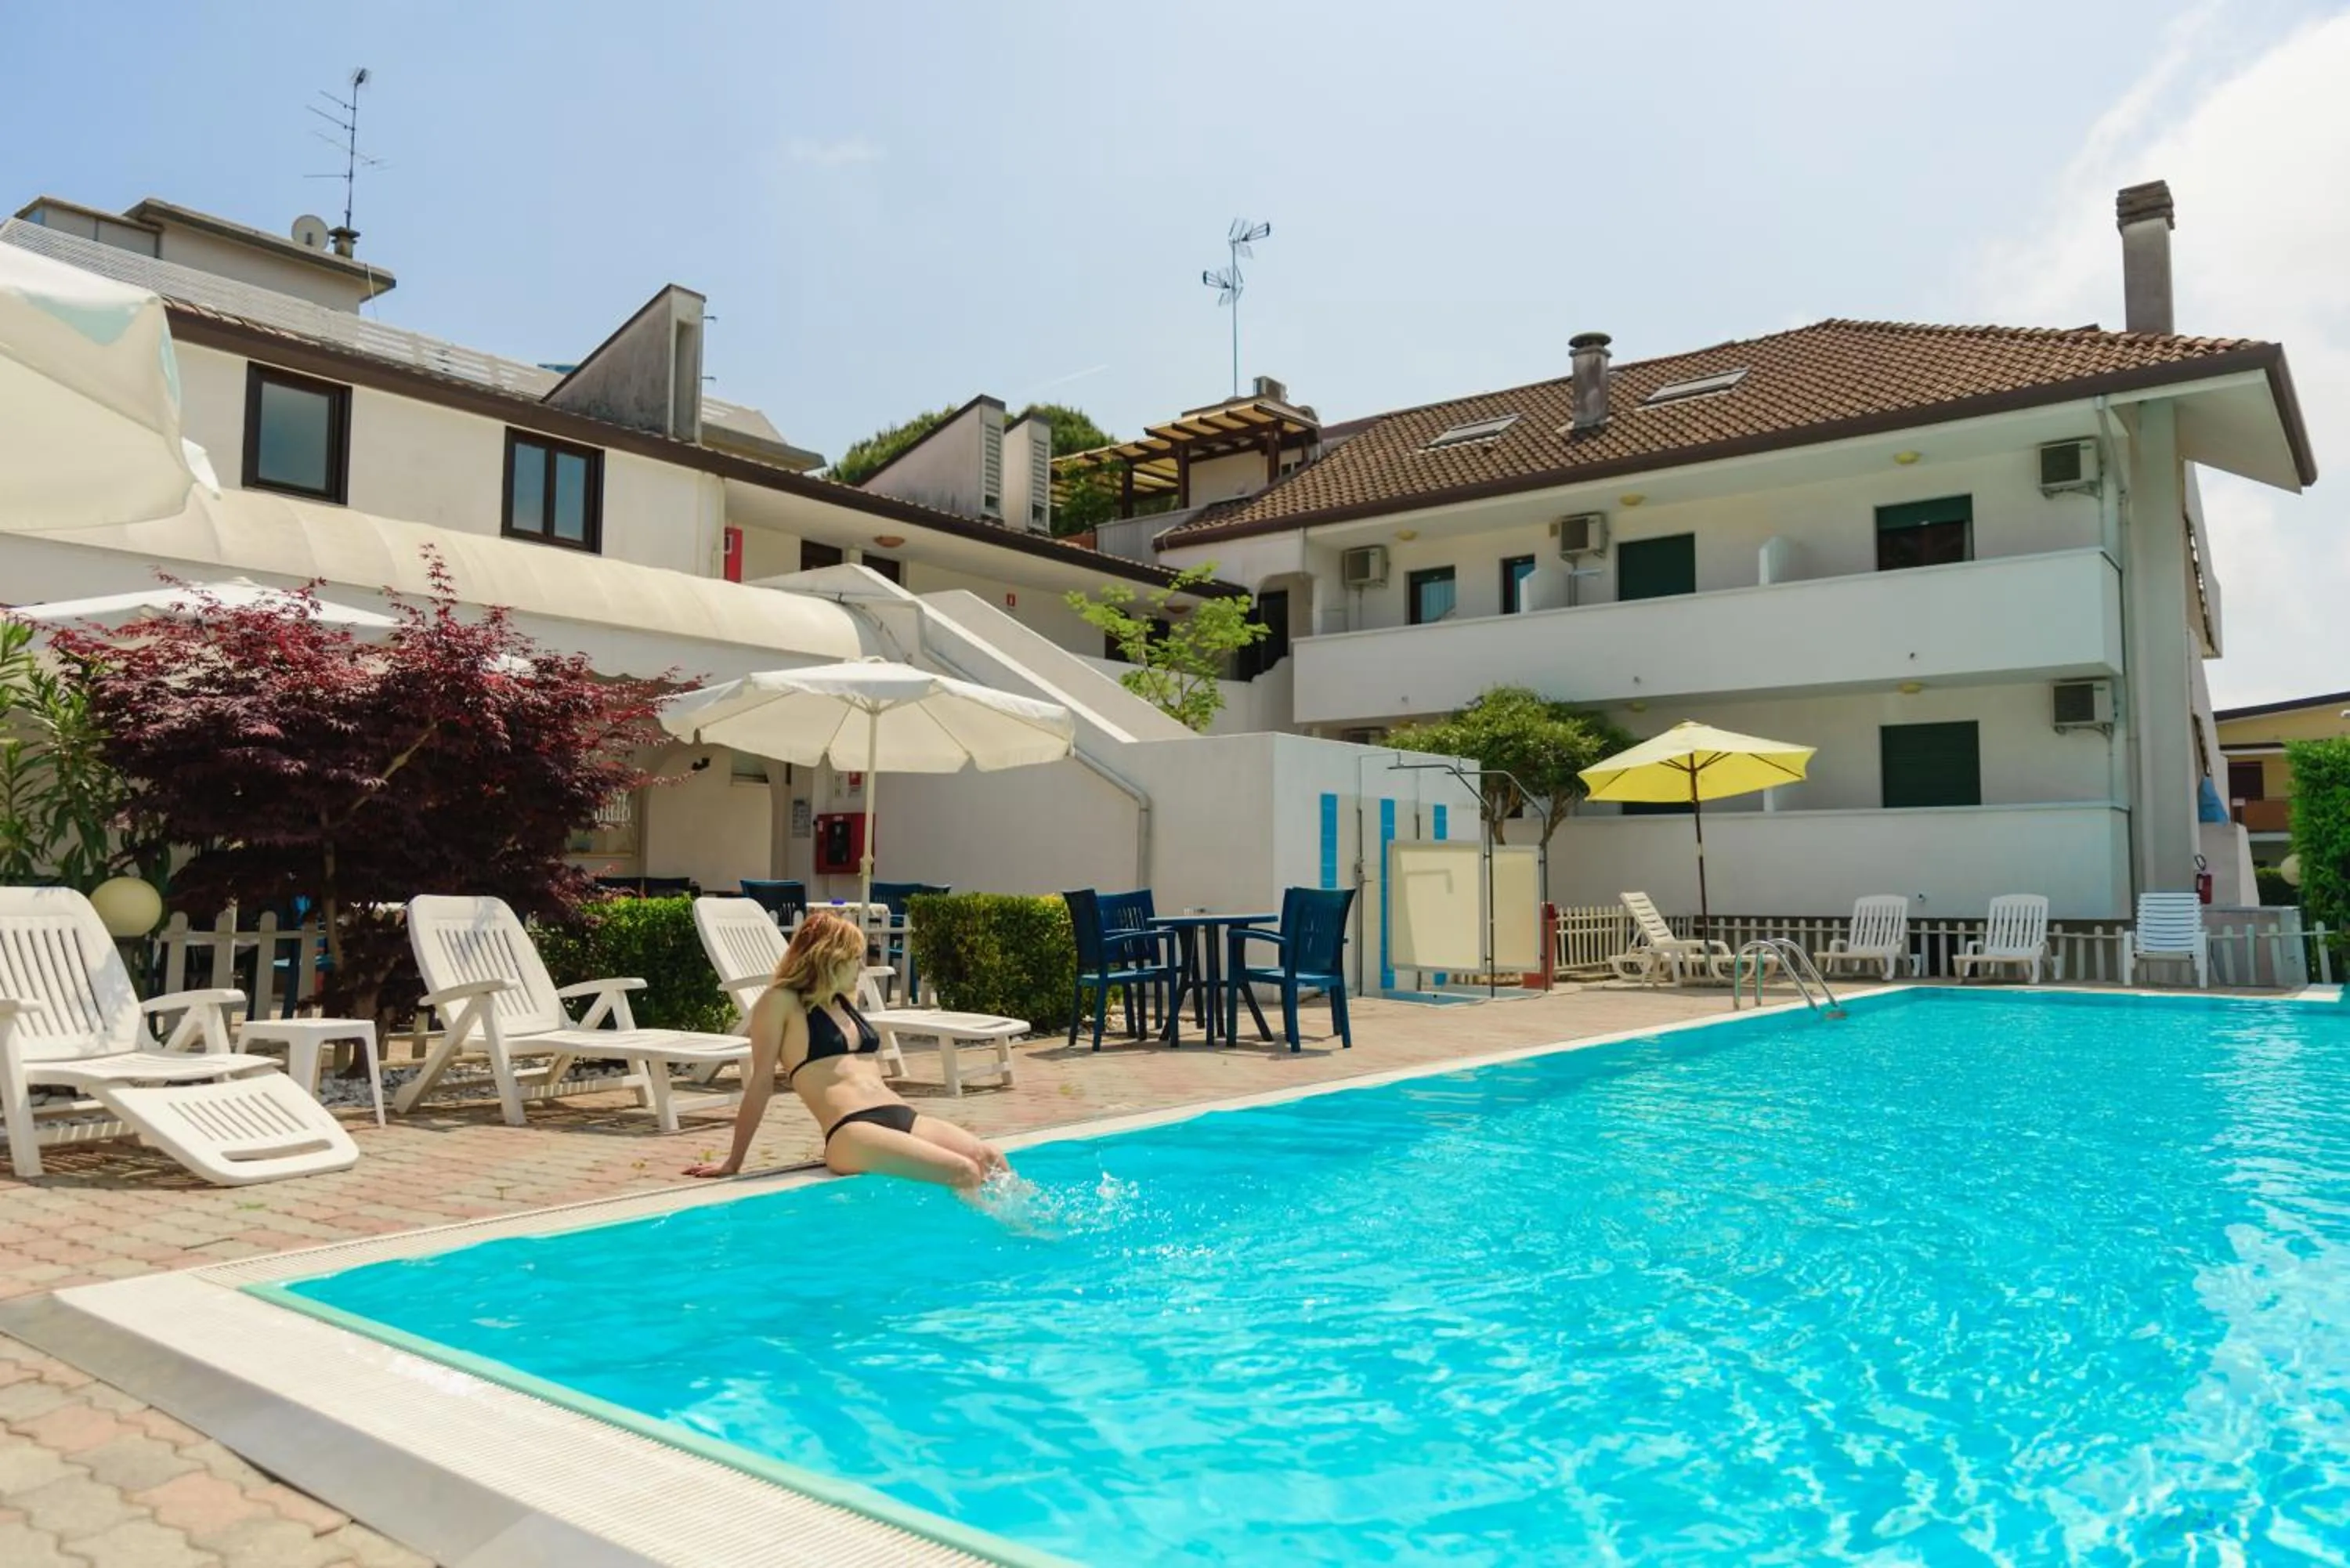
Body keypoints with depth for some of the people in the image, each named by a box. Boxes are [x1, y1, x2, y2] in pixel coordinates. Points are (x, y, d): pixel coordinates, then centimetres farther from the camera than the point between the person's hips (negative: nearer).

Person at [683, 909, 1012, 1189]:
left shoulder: (844, 1002, 24)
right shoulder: (781, 1002, 3)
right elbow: (761, 1081, 1)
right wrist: (734, 1161, 2)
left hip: (903, 1117, 7)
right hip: (851, 1133, -7)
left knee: (992, 1162, -18)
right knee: (964, 1173, -28)